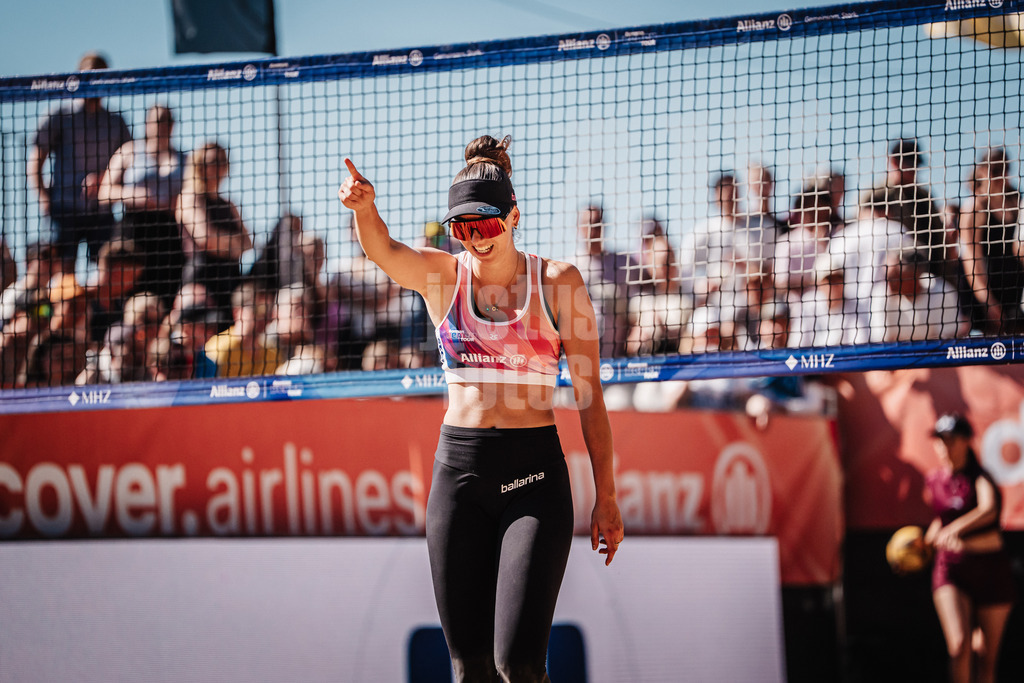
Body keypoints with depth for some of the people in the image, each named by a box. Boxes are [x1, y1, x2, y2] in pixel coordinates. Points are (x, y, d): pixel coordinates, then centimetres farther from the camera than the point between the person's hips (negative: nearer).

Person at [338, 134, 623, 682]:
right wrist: (364, 206, -40)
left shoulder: (558, 283, 1)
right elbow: (381, 249, -17)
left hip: (534, 476, -3)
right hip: (458, 471, 3)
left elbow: (589, 394, 2)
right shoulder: (440, 277, 5)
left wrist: (605, 496, -1)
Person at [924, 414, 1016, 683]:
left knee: (987, 654, 5)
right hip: (950, 568, 2)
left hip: (991, 570, -2)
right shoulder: (933, 482, 7)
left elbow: (989, 509, -32)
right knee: (959, 646, -20)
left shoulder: (980, 477, -9)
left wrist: (953, 529, -46)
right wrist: (929, 537, 12)